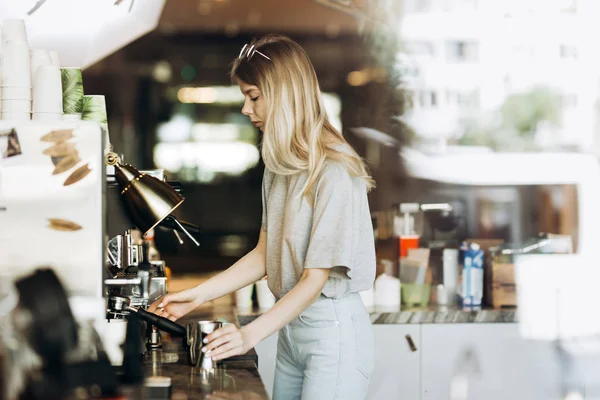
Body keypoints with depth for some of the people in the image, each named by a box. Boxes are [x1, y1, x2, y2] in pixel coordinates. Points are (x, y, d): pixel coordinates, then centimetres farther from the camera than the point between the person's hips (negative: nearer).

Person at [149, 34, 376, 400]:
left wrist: (250, 335, -27)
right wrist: (199, 295, 5)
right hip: (291, 328, 8)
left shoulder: (334, 171, -19)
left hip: (334, 332, -8)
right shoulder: (280, 165, 8)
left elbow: (316, 279, -20)